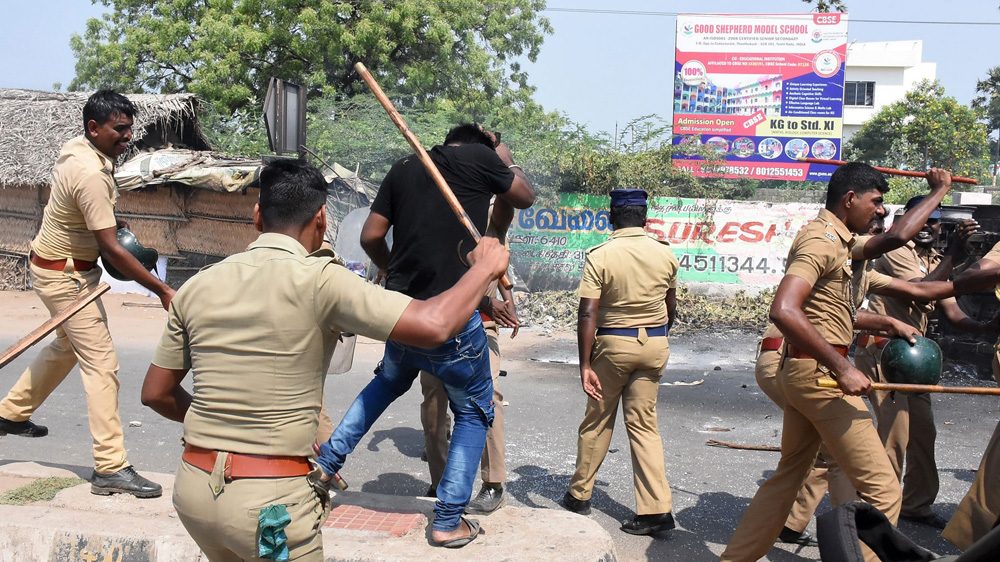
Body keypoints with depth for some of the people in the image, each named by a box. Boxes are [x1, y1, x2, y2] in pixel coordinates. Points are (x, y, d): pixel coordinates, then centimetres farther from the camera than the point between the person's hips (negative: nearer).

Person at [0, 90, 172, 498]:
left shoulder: (76, 148, 0)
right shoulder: (91, 175, -30)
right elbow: (111, 250, -31)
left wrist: (107, 219, 16)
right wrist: (162, 290, -30)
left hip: (64, 268, 10)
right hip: (65, 276, -10)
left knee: (68, 345, 28)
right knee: (101, 364, -11)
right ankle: (111, 468, -10)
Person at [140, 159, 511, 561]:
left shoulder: (197, 287, 3)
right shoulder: (318, 281, -14)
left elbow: (155, 393, 12)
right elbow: (433, 325, -21)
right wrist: (483, 267, -4)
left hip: (193, 487, 6)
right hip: (271, 500, -6)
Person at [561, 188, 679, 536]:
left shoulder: (599, 256, -12)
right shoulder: (665, 254, -1)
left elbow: (587, 314, -18)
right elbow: (671, 307, 12)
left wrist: (585, 365, -16)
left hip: (614, 343, -3)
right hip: (655, 344, 3)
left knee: (597, 421, 13)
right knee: (643, 423, 9)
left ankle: (579, 494, 26)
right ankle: (657, 509, 3)